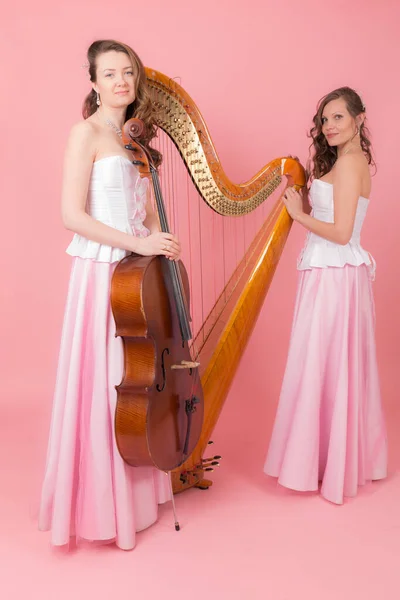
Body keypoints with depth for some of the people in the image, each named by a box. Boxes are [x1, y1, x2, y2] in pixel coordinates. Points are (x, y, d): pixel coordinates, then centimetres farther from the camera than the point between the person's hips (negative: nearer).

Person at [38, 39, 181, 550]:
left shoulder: (134, 137, 17)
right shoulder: (87, 131, -5)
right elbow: (72, 215, -15)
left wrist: (161, 244, 2)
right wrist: (137, 242, -17)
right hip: (101, 273, -7)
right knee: (101, 384, -1)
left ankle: (135, 489, 29)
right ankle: (99, 507, 18)